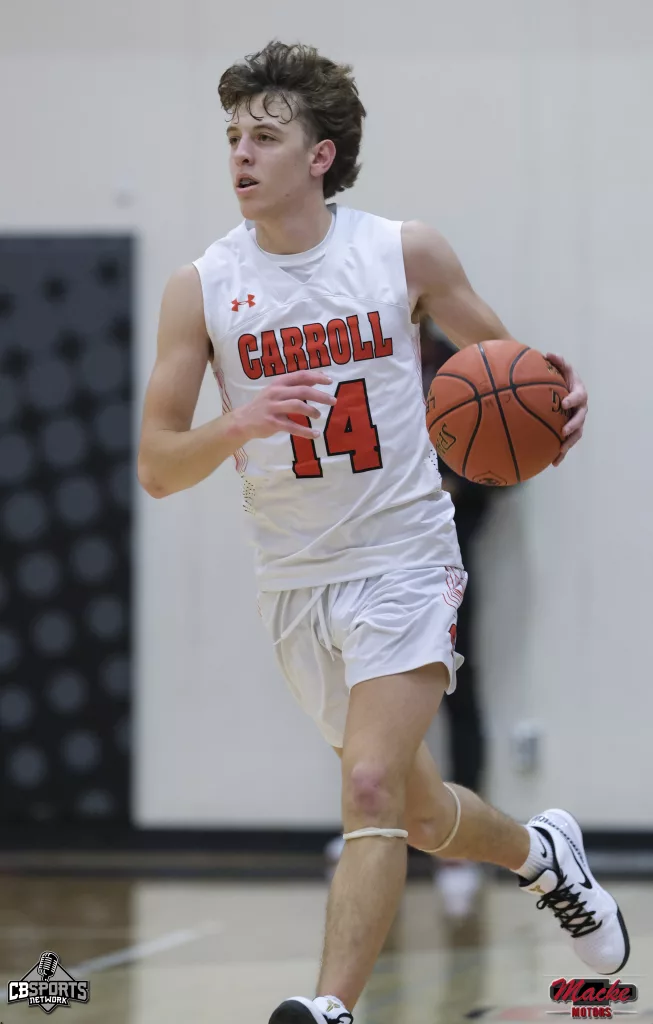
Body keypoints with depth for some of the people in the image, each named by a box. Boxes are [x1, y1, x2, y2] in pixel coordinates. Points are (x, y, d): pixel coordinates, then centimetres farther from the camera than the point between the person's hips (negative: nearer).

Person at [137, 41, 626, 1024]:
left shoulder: (406, 253, -5)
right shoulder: (201, 289, -4)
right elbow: (156, 466, -5)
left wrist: (556, 391, -13)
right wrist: (237, 426, -25)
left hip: (405, 562, -3)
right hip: (295, 576, 3)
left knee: (371, 789, -20)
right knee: (418, 811, 17)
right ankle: (542, 853, 47)